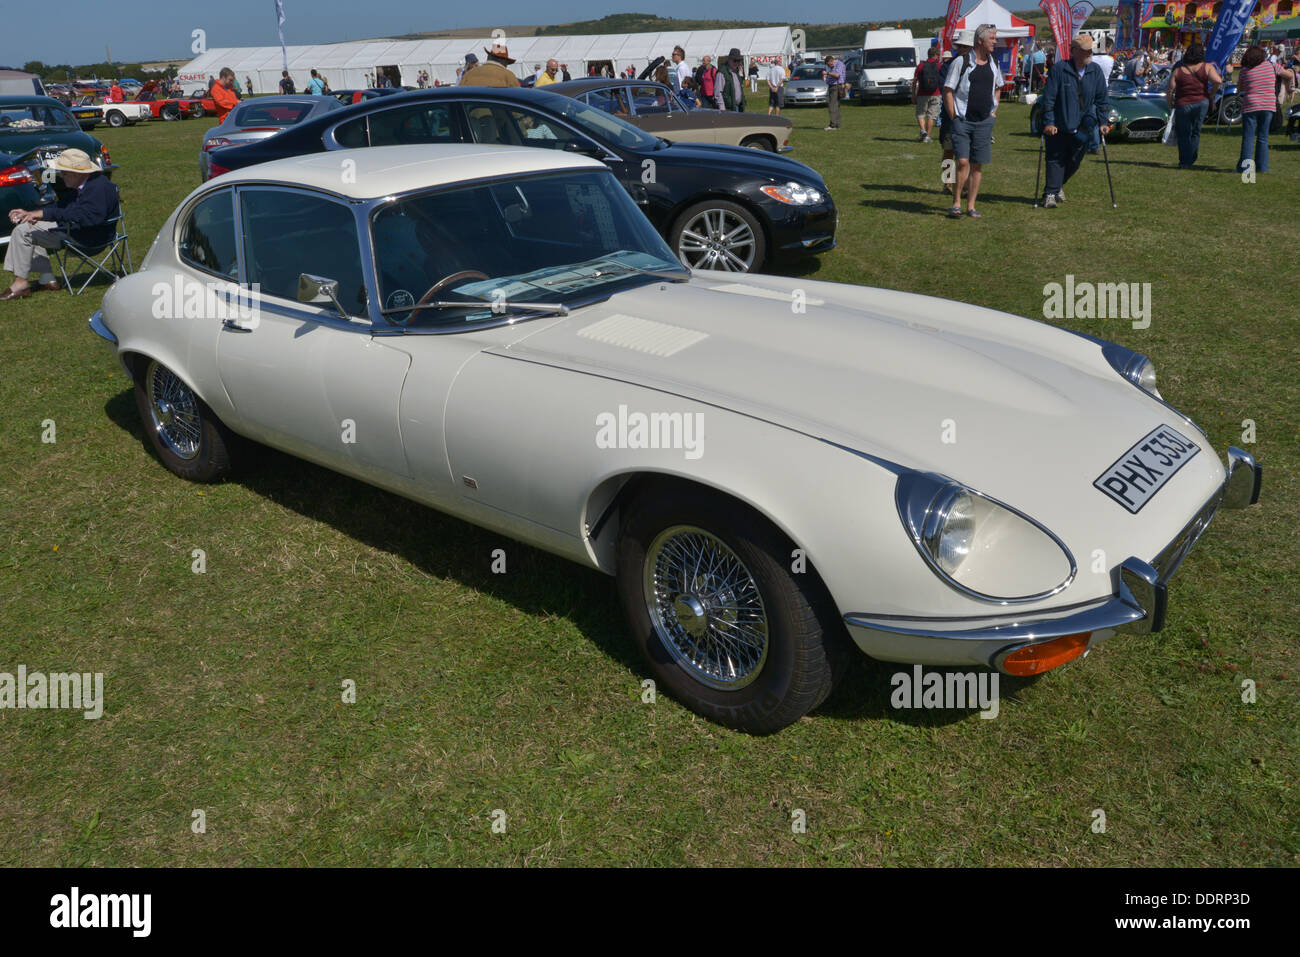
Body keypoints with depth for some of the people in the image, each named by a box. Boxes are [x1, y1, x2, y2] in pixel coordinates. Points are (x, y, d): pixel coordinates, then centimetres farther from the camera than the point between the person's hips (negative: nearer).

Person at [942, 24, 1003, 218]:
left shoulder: (993, 63, 12)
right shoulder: (960, 62, -5)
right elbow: (947, 91, -4)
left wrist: (993, 112, 14)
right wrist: (954, 118, -9)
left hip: (984, 122, 5)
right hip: (962, 120, -4)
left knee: (977, 165, 3)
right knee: (962, 162, -14)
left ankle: (971, 206, 10)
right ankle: (956, 203, -1)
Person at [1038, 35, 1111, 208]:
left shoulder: (1096, 71, 1)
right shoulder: (1059, 69, -11)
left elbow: (1102, 99, 6)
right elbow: (1048, 98, -11)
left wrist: (1102, 122, 0)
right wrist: (1048, 122, -15)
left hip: (1082, 127, 4)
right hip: (1058, 126, -4)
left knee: (1074, 161, 11)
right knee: (1056, 160, -2)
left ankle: (1057, 185, 33)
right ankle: (1050, 194, 2)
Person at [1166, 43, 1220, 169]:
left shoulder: (1178, 71, -2)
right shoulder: (1207, 67, -3)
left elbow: (1169, 90, -6)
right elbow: (1218, 81, -14)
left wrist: (1170, 105, 7)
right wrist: (1211, 93, 3)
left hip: (1182, 105, -1)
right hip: (1201, 103, 1)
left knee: (1184, 135, 7)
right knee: (1195, 132, 14)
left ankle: (1184, 162, 6)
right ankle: (1190, 160, 13)